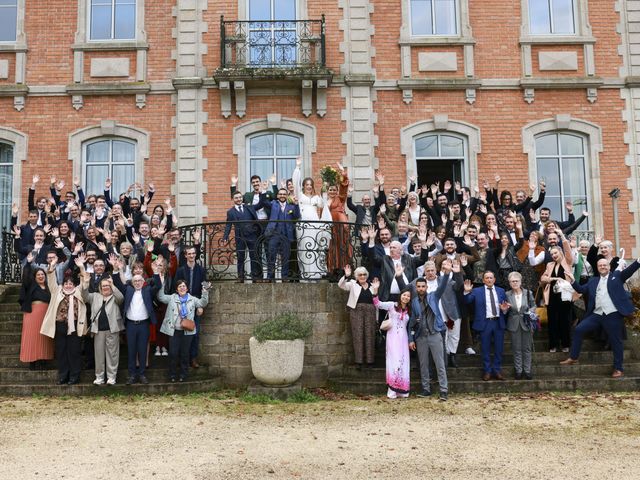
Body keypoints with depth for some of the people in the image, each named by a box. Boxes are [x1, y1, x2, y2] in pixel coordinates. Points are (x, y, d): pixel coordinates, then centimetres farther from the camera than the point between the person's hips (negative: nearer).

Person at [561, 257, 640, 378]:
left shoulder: (617, 275, 6)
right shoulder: (593, 280, 17)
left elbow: (629, 271, -8)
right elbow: (581, 289, 15)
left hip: (613, 315, -4)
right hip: (597, 314, 4)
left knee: (616, 341, 2)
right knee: (578, 330, -1)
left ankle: (618, 369, 12)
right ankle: (573, 358, 8)